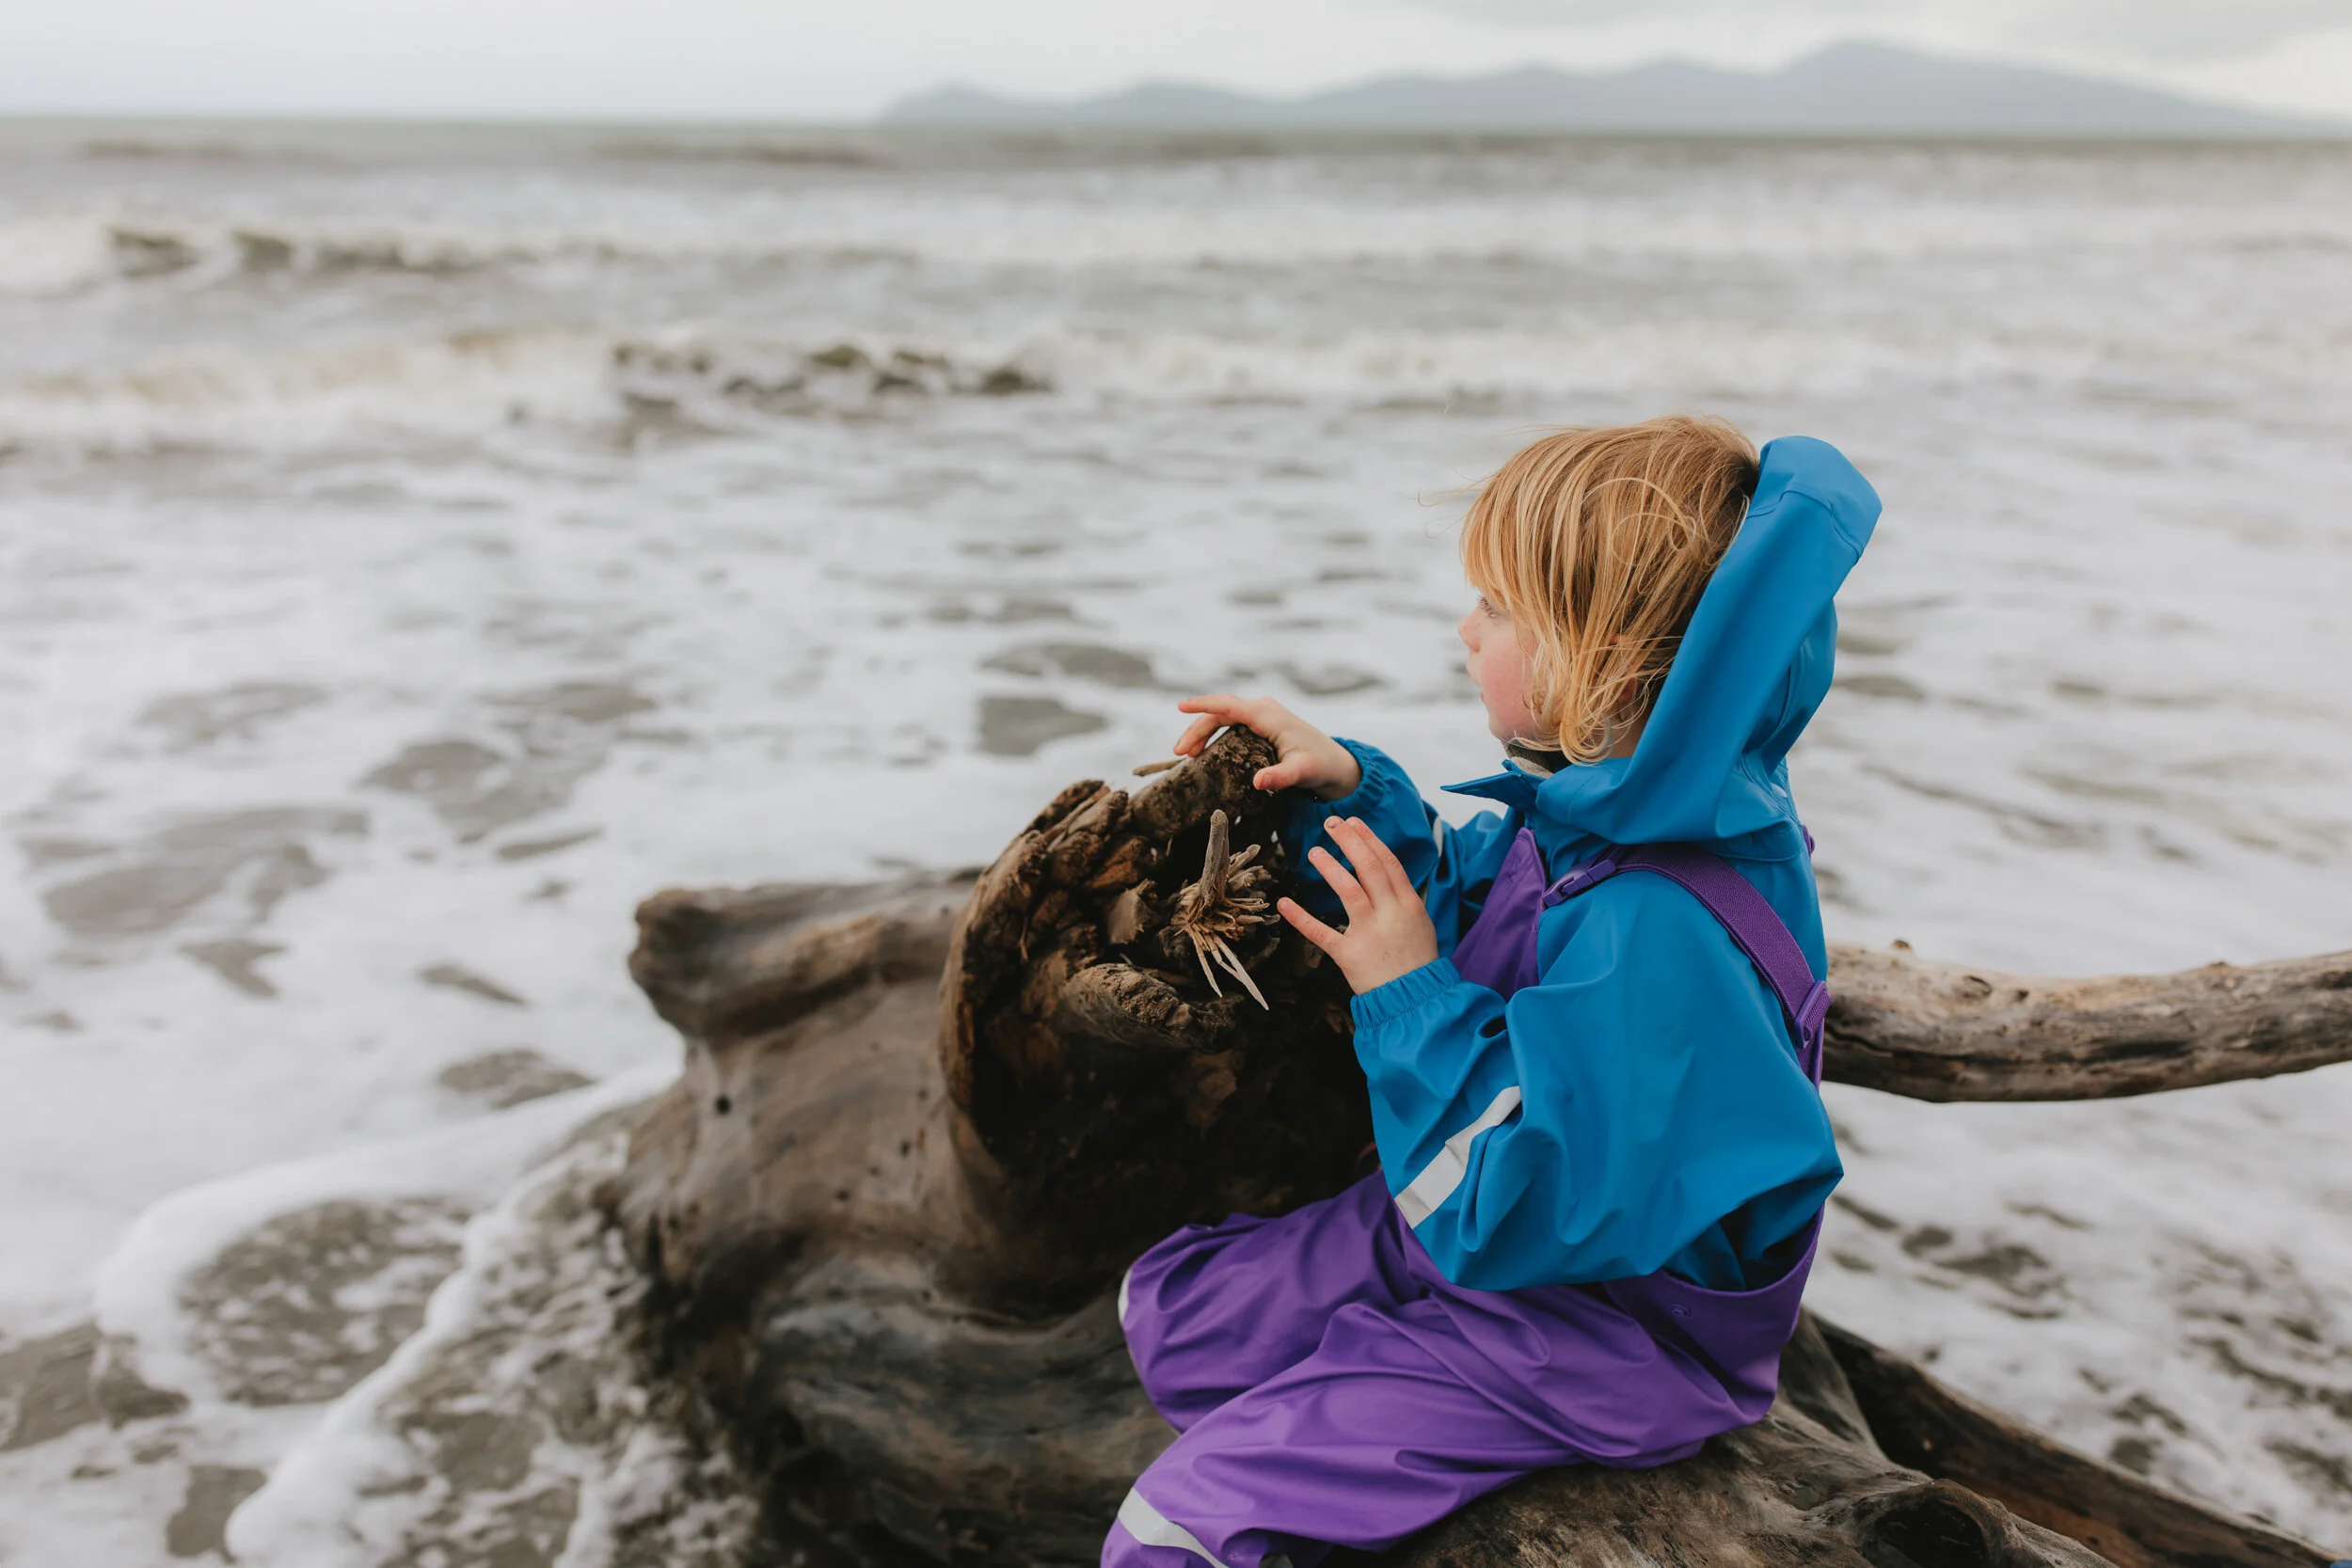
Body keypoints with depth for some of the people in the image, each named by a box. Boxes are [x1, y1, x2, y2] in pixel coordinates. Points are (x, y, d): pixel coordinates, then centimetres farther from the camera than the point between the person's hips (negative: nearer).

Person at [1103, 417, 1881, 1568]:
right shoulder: (1591, 811, -6)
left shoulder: (1657, 937, -36)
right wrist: (1347, 792, -1)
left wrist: (1409, 997, -25)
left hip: (1595, 1334, -9)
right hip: (1476, 1245, 9)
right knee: (1167, 1303, 14)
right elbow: (1453, 894, 15)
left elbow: (1512, 1218, -30)